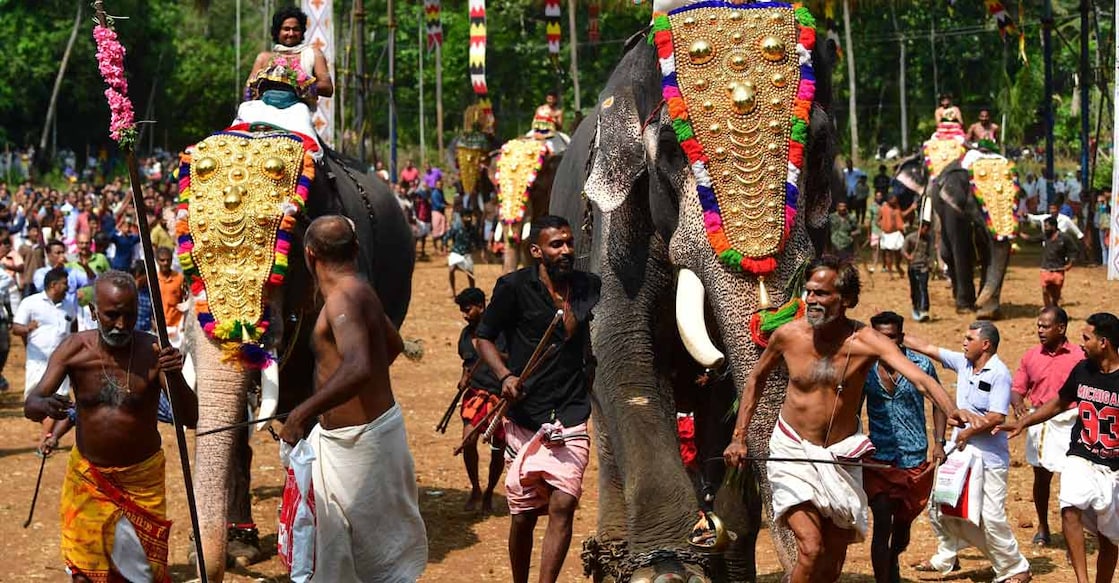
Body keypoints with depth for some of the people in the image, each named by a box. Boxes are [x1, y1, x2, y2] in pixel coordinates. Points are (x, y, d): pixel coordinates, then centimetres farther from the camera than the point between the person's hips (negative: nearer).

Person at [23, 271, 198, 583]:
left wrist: (175, 376, -40)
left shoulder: (153, 351, -15)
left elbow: (190, 418, -20)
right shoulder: (74, 349, -11)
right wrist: (43, 406, -39)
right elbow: (30, 404, -14)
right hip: (88, 477, 1)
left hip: (142, 478, -1)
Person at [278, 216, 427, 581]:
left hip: (360, 440, -10)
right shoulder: (358, 290, 8)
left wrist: (304, 412, -40)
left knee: (382, 550, 1)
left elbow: (357, 368, -40)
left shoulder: (342, 298, -23)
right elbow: (393, 344, 27)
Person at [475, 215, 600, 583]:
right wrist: (505, 375, -12)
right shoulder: (515, 287, -2)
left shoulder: (588, 287, 8)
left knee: (563, 505, -14)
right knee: (523, 515, 7)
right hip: (524, 417, -1)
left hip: (571, 416, 2)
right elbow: (484, 336, 3)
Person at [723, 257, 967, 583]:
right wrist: (739, 437, 7)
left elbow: (919, 378, -28)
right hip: (793, 451, -1)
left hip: (841, 457, 1)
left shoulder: (866, 342, -15)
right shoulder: (788, 335, -9)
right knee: (811, 549, -18)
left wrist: (952, 412, -47)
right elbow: (756, 379, 10)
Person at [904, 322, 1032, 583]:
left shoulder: (999, 374, -15)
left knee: (991, 517, -9)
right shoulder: (963, 363, 7)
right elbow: (926, 347, 12)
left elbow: (997, 417, -21)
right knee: (939, 505, 12)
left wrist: (968, 432, -12)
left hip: (988, 458, -8)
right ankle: (946, 558, 29)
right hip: (959, 451, 8)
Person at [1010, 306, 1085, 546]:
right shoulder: (1031, 356, 4)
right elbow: (1017, 388, 5)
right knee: (1041, 477, 15)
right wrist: (1018, 404, -17)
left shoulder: (1078, 356, -6)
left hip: (1068, 424, -4)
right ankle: (1043, 528, 33)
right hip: (1039, 423, 4)